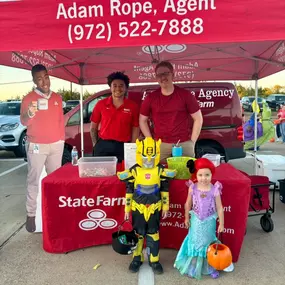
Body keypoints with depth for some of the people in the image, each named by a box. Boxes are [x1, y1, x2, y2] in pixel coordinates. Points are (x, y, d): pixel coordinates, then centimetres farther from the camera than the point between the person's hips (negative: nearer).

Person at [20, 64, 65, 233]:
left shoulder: (57, 98, 8)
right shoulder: (29, 98, -5)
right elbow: (23, 122, -12)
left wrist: (62, 140, 12)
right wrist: (29, 114, -34)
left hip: (56, 145, 4)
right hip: (36, 145, -4)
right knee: (33, 179, -1)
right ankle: (31, 214, 6)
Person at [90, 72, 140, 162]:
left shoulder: (133, 106, 1)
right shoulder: (101, 104, 3)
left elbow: (135, 130, 3)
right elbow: (93, 127, 9)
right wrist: (95, 145, 3)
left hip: (123, 147, 0)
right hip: (103, 146, 1)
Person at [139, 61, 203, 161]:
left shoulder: (185, 95, -3)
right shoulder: (151, 98, 1)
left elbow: (198, 119, 3)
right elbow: (142, 120, 11)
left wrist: (192, 142, -1)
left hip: (184, 144, -1)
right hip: (160, 145, 1)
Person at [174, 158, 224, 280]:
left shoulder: (215, 189, -18)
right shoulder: (192, 188, -14)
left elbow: (219, 208, -10)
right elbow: (188, 204, 0)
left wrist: (221, 223, -5)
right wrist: (187, 218, 7)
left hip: (209, 222, -1)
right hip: (196, 221, 1)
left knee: (208, 243, 16)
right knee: (195, 243, 16)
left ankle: (211, 267, 35)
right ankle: (193, 268, 33)